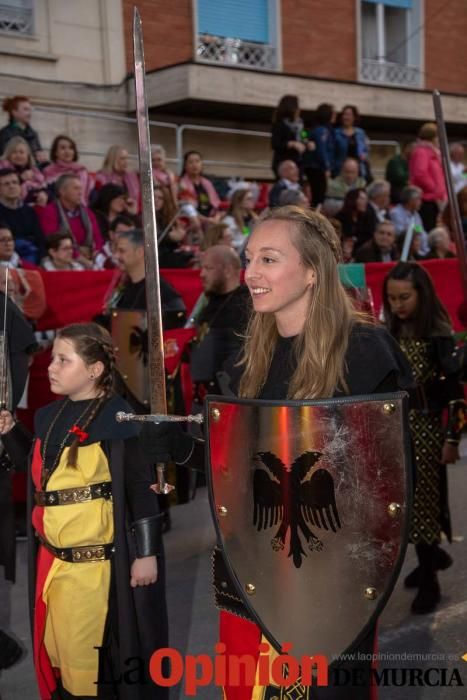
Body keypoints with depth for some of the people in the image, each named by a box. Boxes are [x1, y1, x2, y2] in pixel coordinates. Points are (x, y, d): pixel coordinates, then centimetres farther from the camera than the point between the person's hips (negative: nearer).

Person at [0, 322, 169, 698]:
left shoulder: (115, 417, -13)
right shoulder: (49, 416, 8)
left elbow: (142, 488, -13)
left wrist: (146, 552, -13)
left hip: (92, 559, -7)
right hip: (49, 555, 7)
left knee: (84, 651, 4)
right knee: (52, 649, 17)